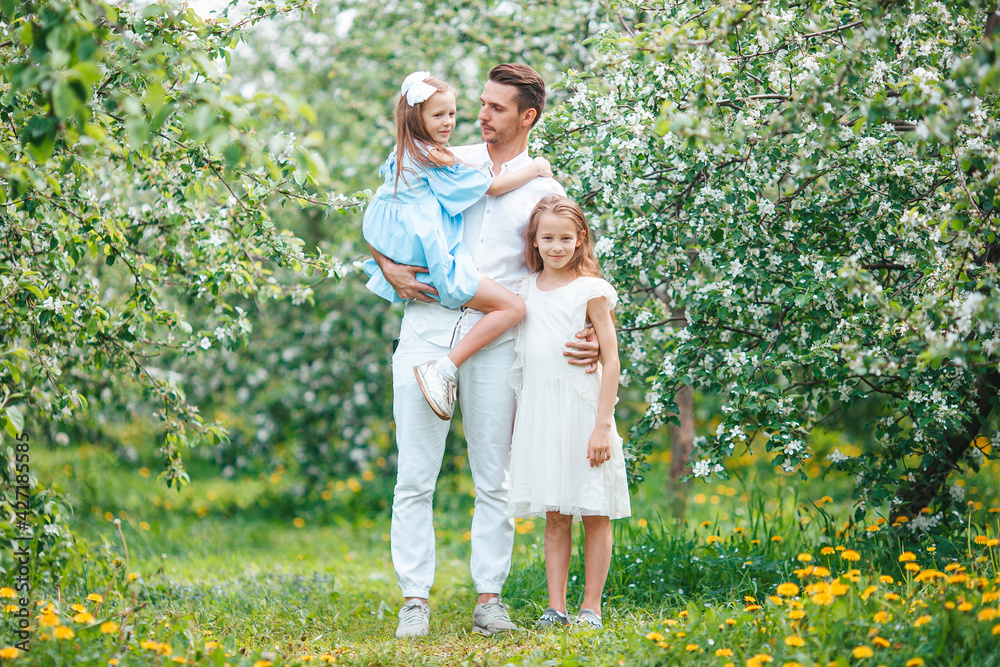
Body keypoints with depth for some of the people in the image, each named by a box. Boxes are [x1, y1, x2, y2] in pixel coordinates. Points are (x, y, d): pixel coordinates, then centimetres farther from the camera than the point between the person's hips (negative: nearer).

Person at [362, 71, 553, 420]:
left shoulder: (400, 156, 11)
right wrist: (534, 169, 5)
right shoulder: (436, 160, -14)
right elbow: (492, 187, -8)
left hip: (406, 262, 10)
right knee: (512, 306, -11)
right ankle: (443, 368, -17)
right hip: (437, 269, -10)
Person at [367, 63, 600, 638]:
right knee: (415, 476, -2)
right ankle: (416, 599, 3)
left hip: (495, 337, -1)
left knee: (494, 479, 5)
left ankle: (490, 597, 13)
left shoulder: (545, 191, 9)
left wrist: (588, 335, -9)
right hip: (428, 327, 1)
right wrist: (388, 266, -2)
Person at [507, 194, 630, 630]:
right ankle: (556, 607, 9)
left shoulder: (591, 290, -5)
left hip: (582, 409, -4)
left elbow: (611, 360, -8)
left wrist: (602, 426, -14)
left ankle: (591, 607, 8)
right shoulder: (526, 288, 11)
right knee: (554, 516, 7)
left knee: (595, 515, 2)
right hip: (538, 410, 4)